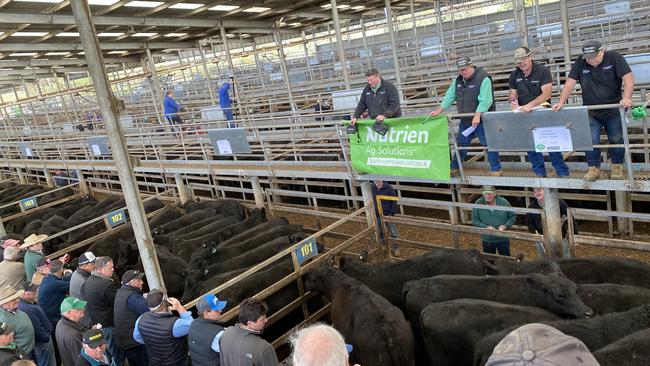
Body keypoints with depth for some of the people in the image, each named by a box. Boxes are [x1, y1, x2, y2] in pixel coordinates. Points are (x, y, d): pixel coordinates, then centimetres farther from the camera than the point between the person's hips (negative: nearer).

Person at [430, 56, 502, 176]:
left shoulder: (483, 78, -16)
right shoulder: (458, 80, 8)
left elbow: (485, 100, -25)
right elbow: (449, 96, 11)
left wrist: (477, 115, -33)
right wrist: (439, 110, 2)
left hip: (481, 119, -7)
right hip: (465, 120, 7)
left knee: (488, 143, -3)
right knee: (460, 143, 14)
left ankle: (496, 169, 9)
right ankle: (454, 167, 26)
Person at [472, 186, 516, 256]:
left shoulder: (504, 202, -10)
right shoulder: (478, 203, -11)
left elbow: (512, 216, -1)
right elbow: (474, 220, -9)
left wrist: (505, 226, -17)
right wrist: (485, 227, -24)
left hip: (503, 239, 0)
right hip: (486, 240, 0)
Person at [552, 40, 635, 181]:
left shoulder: (614, 58, -10)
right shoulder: (580, 63, -4)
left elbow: (628, 78, -18)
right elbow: (570, 83, -6)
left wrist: (627, 98, -34)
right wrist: (561, 102, -20)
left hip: (613, 111, -1)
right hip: (591, 112, 1)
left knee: (616, 140, 7)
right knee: (590, 141, -4)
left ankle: (617, 167, 25)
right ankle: (594, 168, 8)